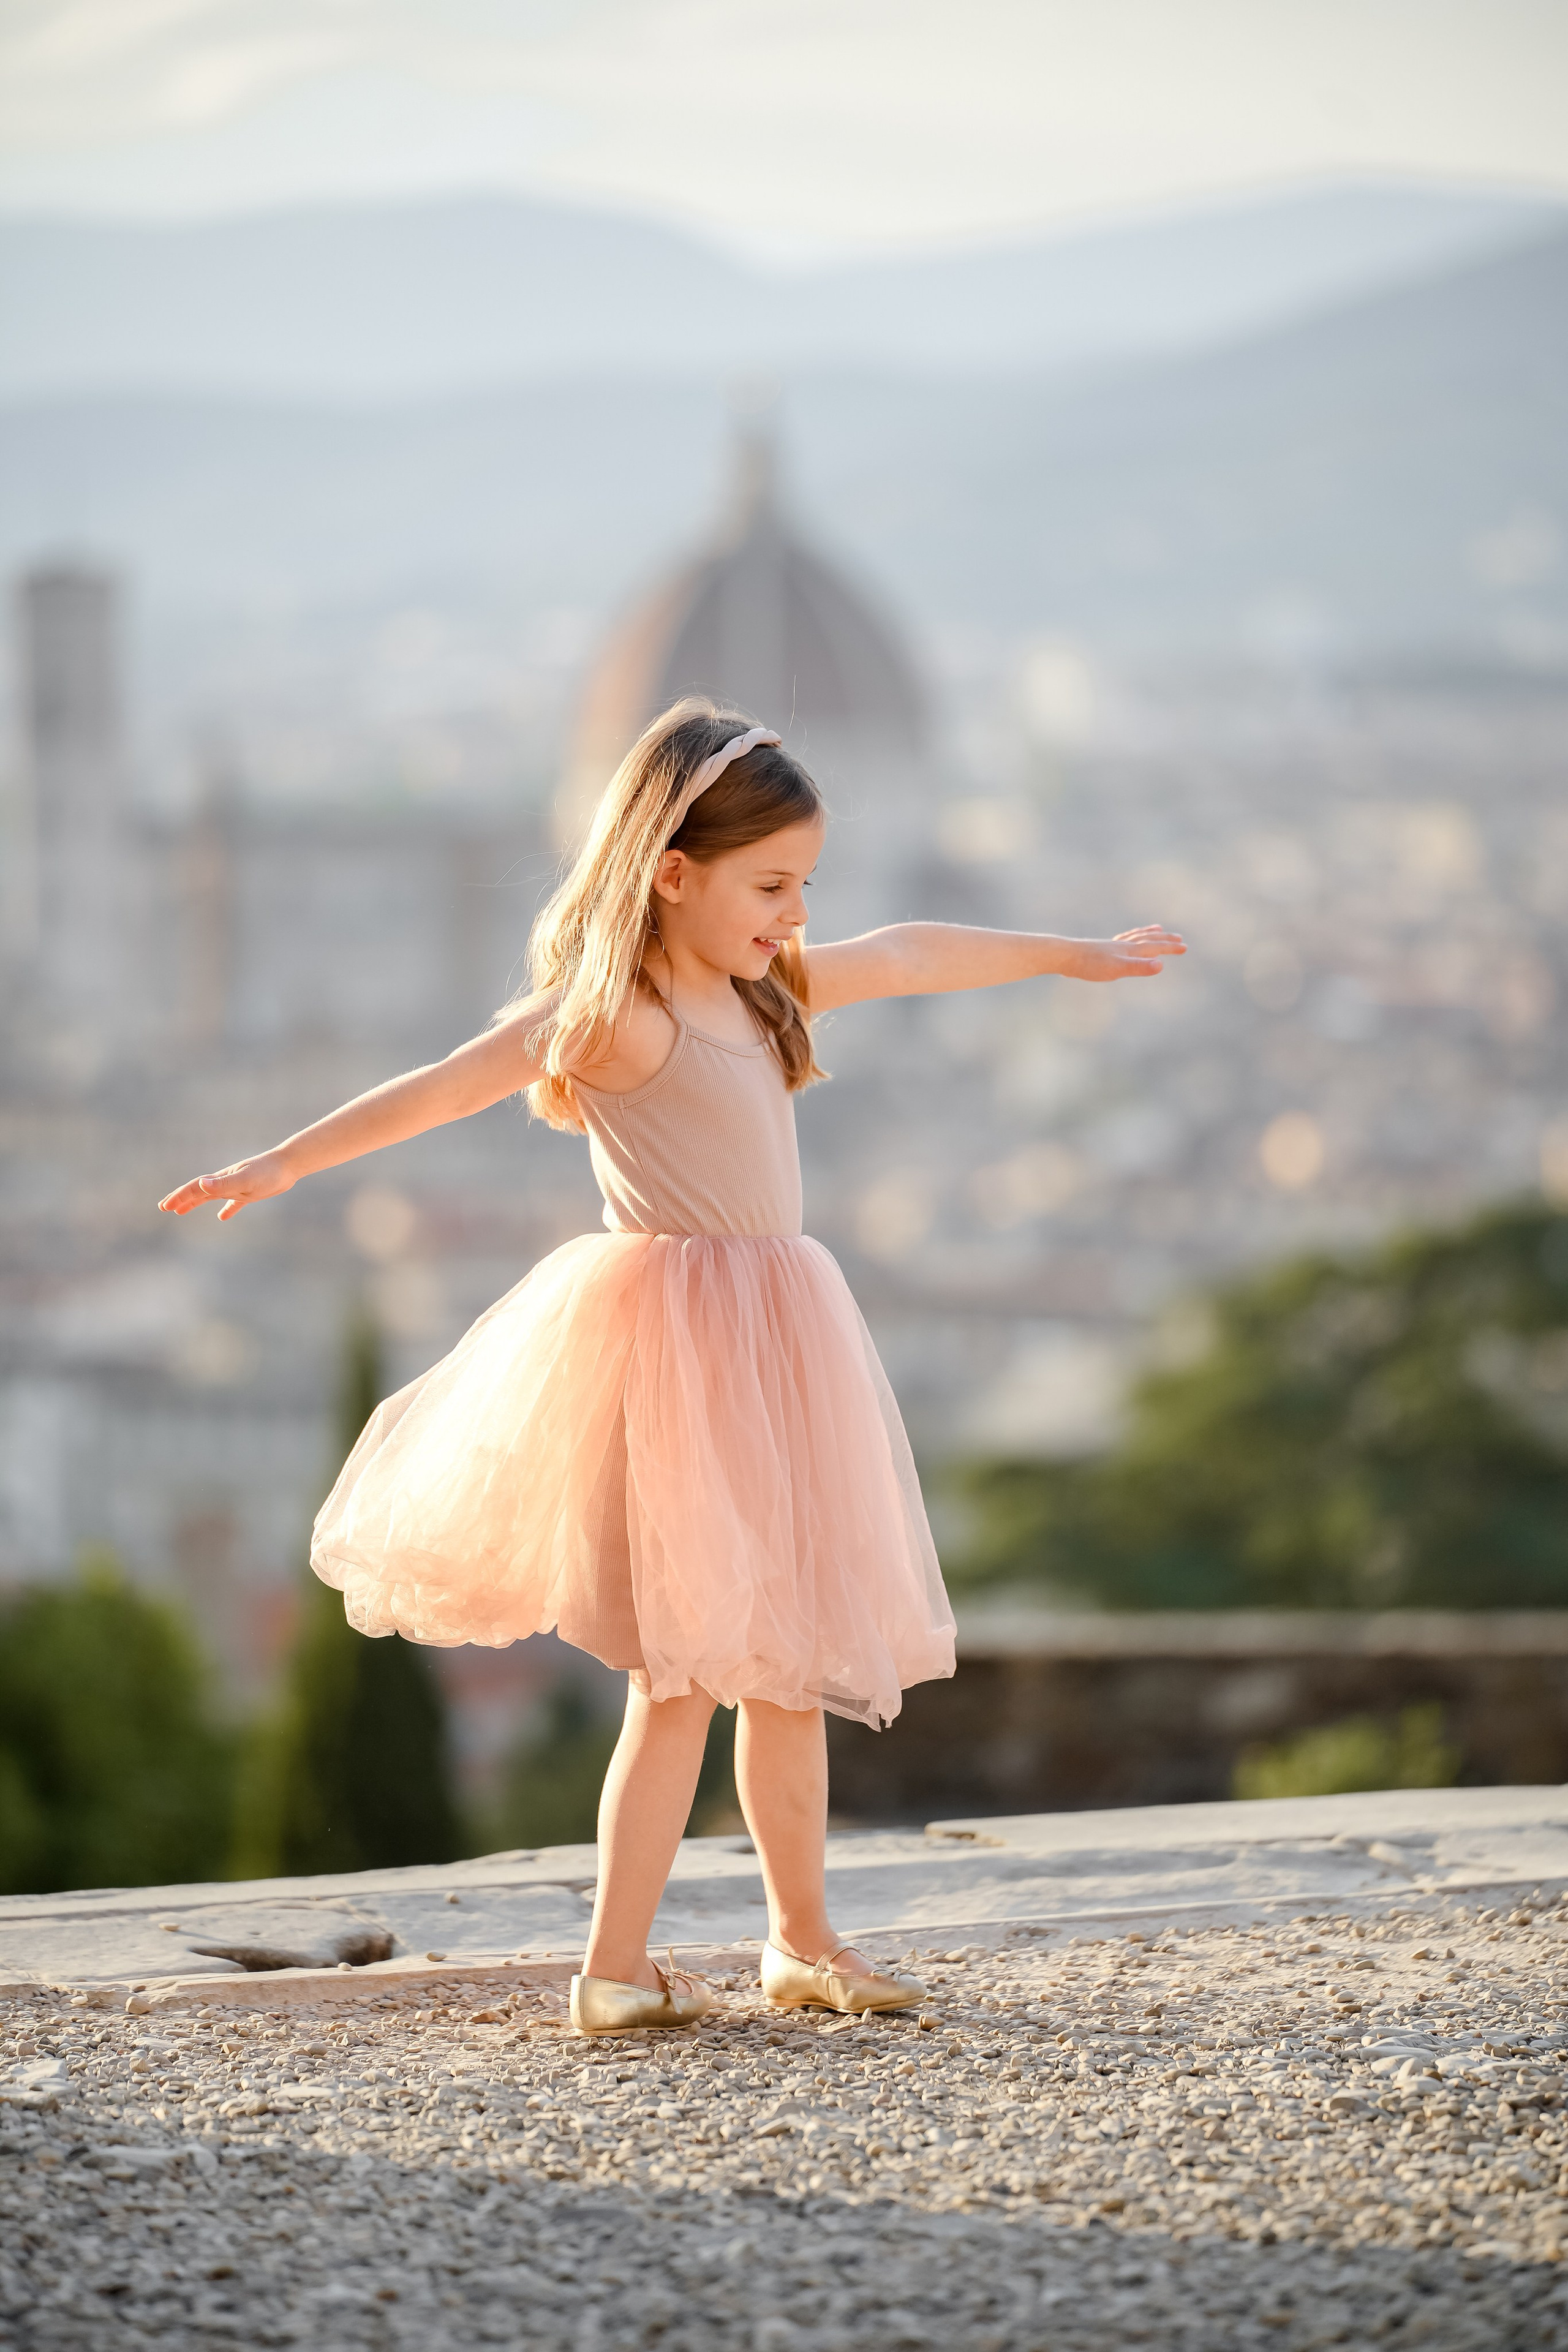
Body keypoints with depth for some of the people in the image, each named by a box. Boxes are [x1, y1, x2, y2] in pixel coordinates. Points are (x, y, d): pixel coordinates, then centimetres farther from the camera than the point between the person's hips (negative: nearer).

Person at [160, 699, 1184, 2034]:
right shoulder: (615, 1013, -14)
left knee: (789, 1660, 15)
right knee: (682, 1677, -7)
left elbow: (910, 958, 25)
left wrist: (1070, 956, 38)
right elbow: (451, 1085, -22)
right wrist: (289, 1164, -31)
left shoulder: (756, 987, 12)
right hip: (674, 1345, -9)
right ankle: (614, 1973, -2)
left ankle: (804, 1940, 26)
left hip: (766, 1349, 9)